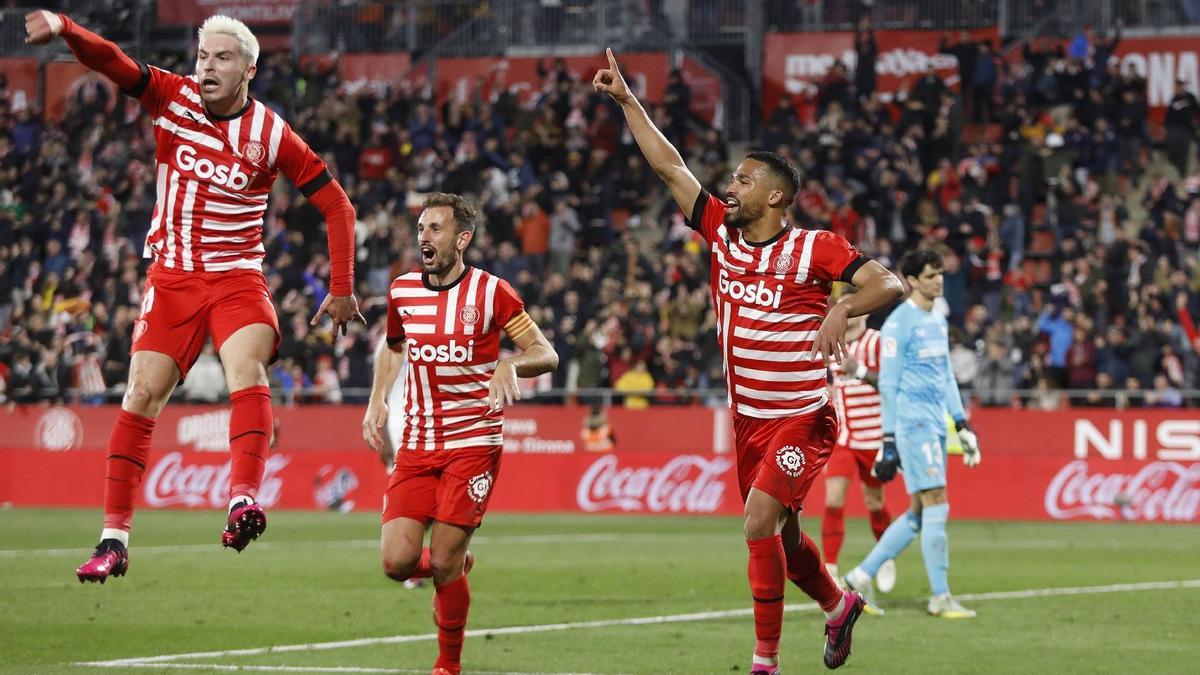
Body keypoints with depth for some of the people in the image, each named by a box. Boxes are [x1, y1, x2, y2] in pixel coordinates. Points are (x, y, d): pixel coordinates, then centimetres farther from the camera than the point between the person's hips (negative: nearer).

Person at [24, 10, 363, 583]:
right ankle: (114, 539, -1)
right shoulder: (172, 97, -1)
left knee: (247, 369, -28)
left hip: (237, 276, -2)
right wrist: (63, 27, -37)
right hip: (171, 276, 2)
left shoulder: (271, 135, -6)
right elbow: (110, 61, -16)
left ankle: (243, 500, -43)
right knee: (142, 395, -6)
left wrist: (341, 291, -4)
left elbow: (335, 204, 0)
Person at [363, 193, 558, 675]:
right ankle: (455, 564, 27)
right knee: (397, 562, -8)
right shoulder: (403, 291, 6)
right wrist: (377, 401, 12)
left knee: (443, 565, -7)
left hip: (472, 443, -4)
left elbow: (547, 355, -4)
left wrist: (509, 365, -25)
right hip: (416, 445, 4)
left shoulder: (491, 292, -6)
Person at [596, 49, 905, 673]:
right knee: (780, 536, 17)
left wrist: (843, 310, -36)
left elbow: (890, 284, -19)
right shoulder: (723, 234, 3)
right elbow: (670, 167, 8)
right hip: (748, 420, 7)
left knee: (760, 523, -20)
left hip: (801, 420, -7)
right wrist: (627, 100, 7)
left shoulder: (814, 248, -13)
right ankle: (838, 605, 44)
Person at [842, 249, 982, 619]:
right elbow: (888, 383, -10)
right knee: (937, 507, -9)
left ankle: (860, 577, 14)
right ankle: (940, 598, -5)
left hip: (936, 426, 8)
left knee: (918, 514, 7)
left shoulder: (938, 321, 17)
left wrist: (962, 424, 17)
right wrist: (889, 441, -13)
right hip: (913, 424, -8)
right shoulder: (899, 322, -9)